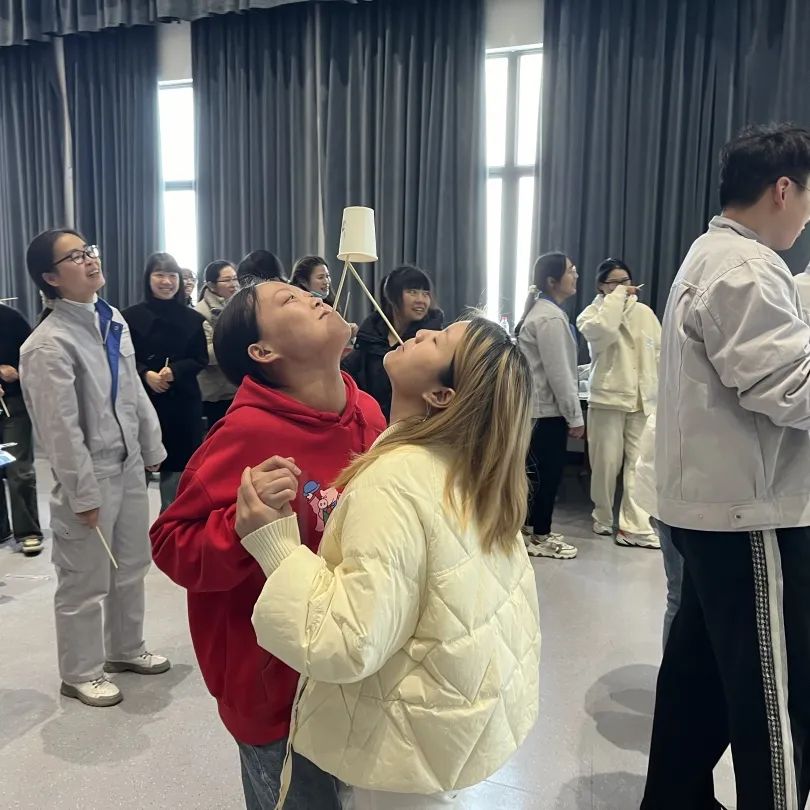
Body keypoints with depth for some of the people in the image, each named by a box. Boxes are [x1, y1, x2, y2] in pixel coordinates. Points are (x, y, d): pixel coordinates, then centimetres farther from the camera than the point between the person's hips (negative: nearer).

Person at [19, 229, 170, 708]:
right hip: (90, 475, -7)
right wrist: (83, 493, -15)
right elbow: (61, 429, -19)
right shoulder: (49, 344, -20)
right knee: (86, 582, 10)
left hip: (129, 466, 7)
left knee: (132, 567, 21)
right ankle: (81, 674, 31)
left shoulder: (113, 319, 3)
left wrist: (152, 449, 13)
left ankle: (125, 649, 42)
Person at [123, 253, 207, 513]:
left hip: (182, 403, 2)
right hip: (142, 401, -1)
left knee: (176, 467, 6)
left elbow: (201, 359, 2)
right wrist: (146, 374, -18)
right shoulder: (131, 316, -2)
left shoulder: (192, 318, 2)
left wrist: (174, 371, -14)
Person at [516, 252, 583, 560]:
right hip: (548, 409, -10)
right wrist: (575, 416, -16)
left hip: (539, 406, 10)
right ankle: (540, 537, 11)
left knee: (538, 470, 17)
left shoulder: (545, 311, 15)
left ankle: (532, 527, 29)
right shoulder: (550, 318, -18)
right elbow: (558, 373, -21)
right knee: (548, 471, 0)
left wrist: (570, 412, 22)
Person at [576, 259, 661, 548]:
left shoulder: (644, 312, 12)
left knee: (639, 465, -2)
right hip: (608, 398, -2)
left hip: (643, 399, 2)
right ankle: (603, 519, 24)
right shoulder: (593, 313, 2)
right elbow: (603, 331, -23)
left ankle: (634, 525, 3)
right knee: (606, 464, 6)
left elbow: (660, 351, 12)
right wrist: (617, 296, -13)